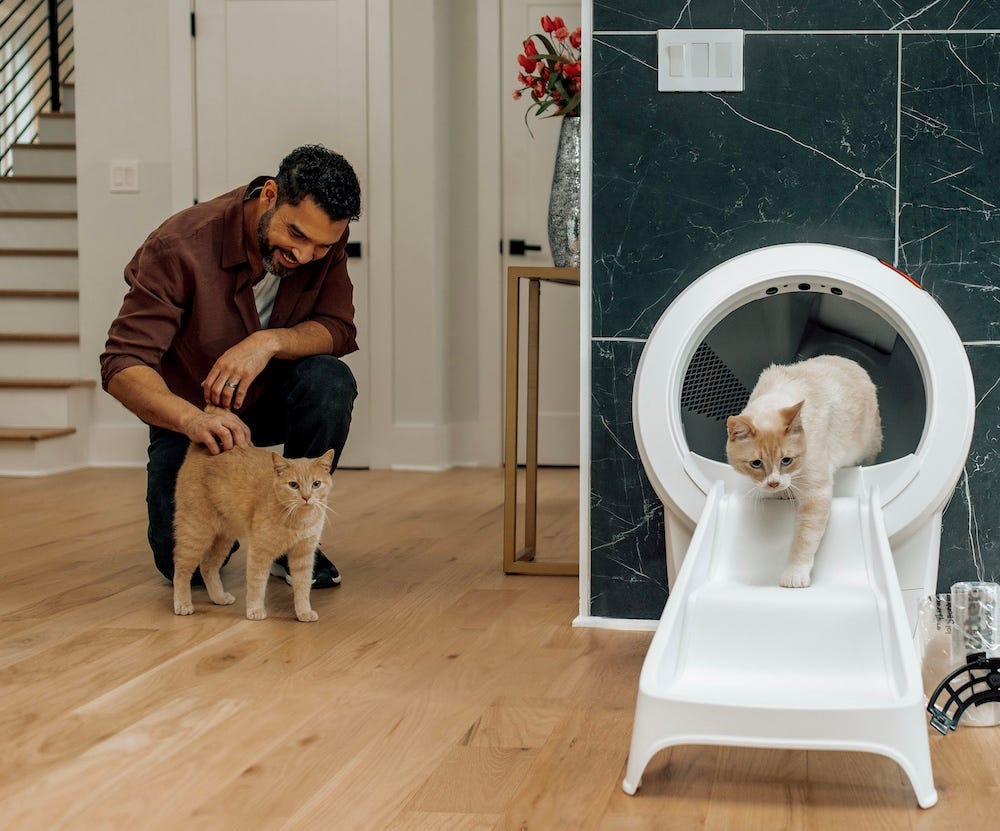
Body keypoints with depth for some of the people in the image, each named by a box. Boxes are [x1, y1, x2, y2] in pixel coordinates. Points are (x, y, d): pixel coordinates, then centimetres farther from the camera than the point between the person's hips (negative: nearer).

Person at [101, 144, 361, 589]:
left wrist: (270, 341, -38)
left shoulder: (325, 239, -15)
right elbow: (122, 365, -31)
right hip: (189, 413, -3)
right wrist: (193, 419, -52)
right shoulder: (180, 247, -27)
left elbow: (338, 330, -16)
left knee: (330, 380, -31)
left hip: (272, 397, 3)